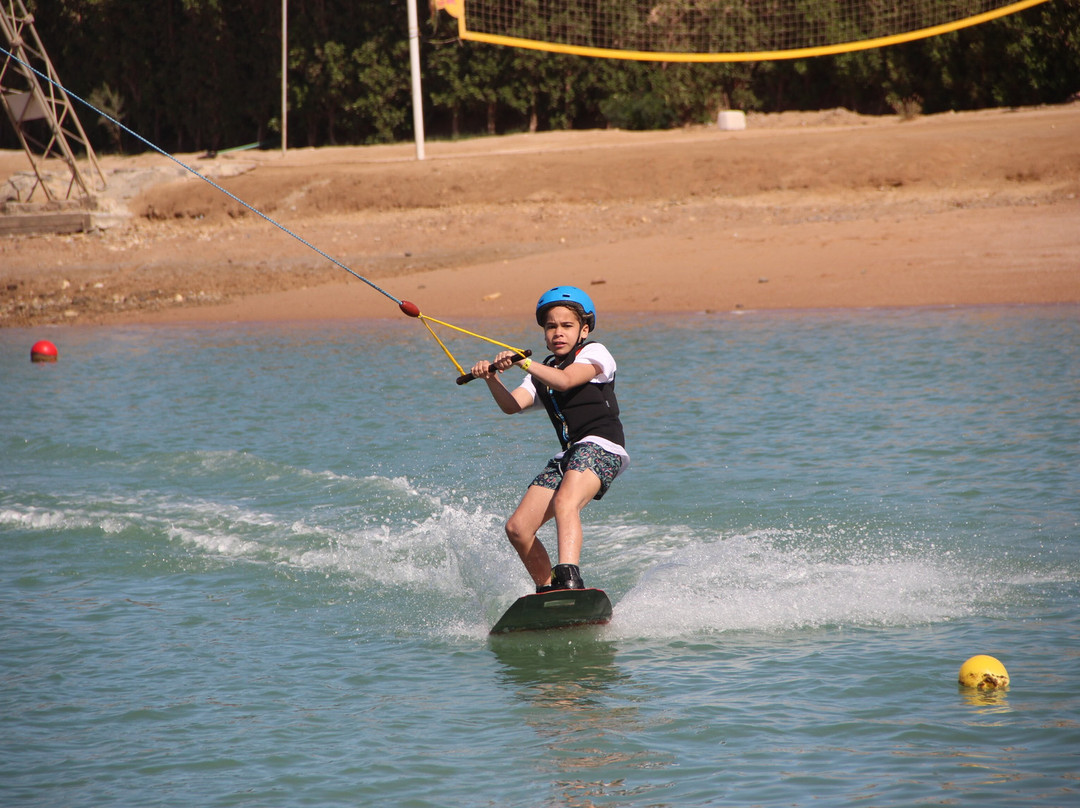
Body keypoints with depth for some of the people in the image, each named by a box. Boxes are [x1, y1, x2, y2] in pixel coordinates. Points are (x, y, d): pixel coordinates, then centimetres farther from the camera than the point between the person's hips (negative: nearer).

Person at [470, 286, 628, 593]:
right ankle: (548, 592, 12)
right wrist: (492, 378, -13)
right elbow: (512, 405, 5)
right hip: (568, 455, 8)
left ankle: (569, 580, -52)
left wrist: (523, 362, -24)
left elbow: (565, 381, -16)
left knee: (564, 502, -36)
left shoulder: (595, 354, 5)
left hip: (601, 446, -8)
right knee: (517, 528, -1)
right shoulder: (542, 372, 23)